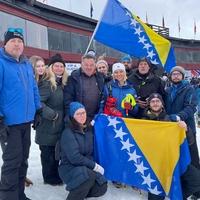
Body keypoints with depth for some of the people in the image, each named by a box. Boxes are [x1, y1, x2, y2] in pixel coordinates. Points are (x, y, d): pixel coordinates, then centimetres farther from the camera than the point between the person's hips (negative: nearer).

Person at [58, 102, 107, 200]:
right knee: (89, 175, -33)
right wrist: (94, 166, -17)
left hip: (86, 167, 7)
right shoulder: (68, 133, -15)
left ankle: (78, 192, 14)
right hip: (69, 168, -6)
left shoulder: (88, 130, 6)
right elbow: (74, 157, -22)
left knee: (101, 188, -10)